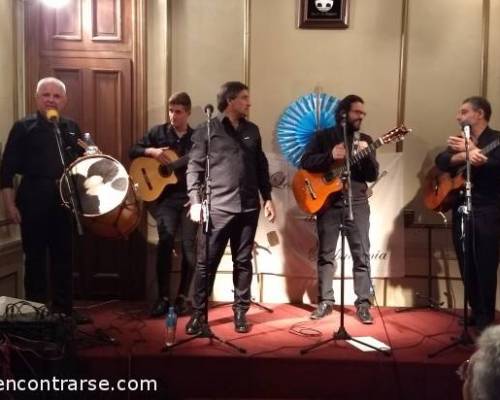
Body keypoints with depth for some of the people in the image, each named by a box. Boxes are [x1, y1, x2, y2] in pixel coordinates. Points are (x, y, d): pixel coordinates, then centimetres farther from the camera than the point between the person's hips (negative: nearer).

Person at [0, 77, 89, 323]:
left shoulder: (71, 128, 13)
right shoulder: (23, 127, 0)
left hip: (64, 201, 4)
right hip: (33, 201, -4)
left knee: (64, 257, 10)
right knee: (35, 257, 4)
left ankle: (64, 310, 21)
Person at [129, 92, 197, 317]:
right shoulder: (158, 132, 8)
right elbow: (133, 151, 8)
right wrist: (151, 151, -10)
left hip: (189, 196, 1)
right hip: (164, 196, -1)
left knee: (188, 244, -3)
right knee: (166, 241, -15)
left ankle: (182, 297, 10)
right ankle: (163, 297, -6)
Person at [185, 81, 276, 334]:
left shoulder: (252, 130, 15)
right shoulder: (207, 130, 1)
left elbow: (261, 166, 17)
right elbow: (194, 168, -3)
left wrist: (267, 197, 10)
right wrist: (195, 201, -11)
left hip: (248, 207, 4)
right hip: (217, 207, -4)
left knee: (243, 261, 9)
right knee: (206, 262, 0)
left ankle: (240, 311, 20)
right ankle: (199, 313, 12)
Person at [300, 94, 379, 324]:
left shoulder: (365, 140, 11)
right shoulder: (323, 136, 6)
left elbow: (373, 176, 4)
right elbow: (305, 162, -6)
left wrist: (366, 154, -13)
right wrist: (331, 156, -19)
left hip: (357, 202, 2)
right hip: (328, 201, -1)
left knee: (362, 255, -2)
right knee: (325, 254, 4)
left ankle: (363, 304, 5)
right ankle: (326, 301, 14)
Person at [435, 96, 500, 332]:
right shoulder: (460, 141, 15)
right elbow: (441, 161, -5)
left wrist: (473, 150, -25)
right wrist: (465, 156, -22)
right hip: (461, 210, 5)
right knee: (466, 267, 9)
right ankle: (476, 312, 22)